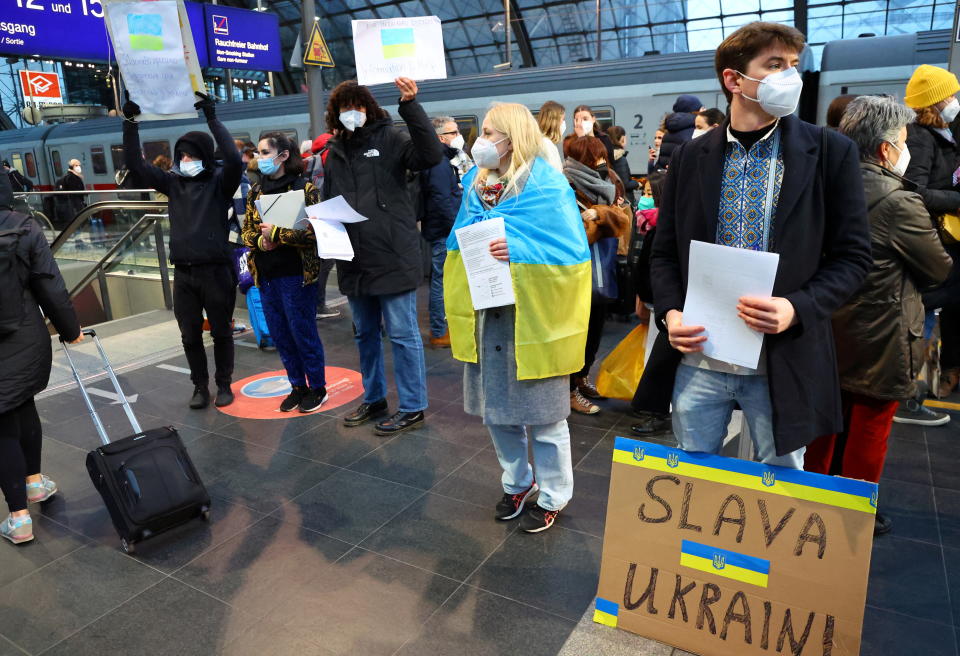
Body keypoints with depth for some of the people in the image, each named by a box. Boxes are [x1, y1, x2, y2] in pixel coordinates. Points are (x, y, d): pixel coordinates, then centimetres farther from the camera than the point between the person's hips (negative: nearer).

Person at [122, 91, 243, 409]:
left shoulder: (219, 181, -3)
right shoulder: (173, 182, 9)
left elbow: (234, 160, -22)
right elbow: (135, 163, 6)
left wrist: (212, 118, -22)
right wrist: (130, 122, -3)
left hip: (216, 270, -4)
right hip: (183, 272, 4)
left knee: (221, 332, 8)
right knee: (190, 335, 10)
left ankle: (224, 384, 23)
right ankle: (200, 386, 24)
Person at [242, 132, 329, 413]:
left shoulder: (304, 188, -8)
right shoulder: (255, 192, 11)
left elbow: (314, 232, -14)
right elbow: (247, 231, 14)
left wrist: (276, 233, -18)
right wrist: (260, 241, -7)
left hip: (296, 274, -6)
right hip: (266, 275, 6)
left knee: (303, 332, 2)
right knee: (279, 334, 11)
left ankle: (317, 387, 18)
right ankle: (297, 386, 26)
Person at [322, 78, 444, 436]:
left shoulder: (389, 139, -2)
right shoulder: (334, 152, 14)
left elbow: (431, 154, -20)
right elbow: (328, 203, 22)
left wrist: (410, 106, -25)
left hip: (392, 257, -6)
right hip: (354, 259, 7)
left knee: (402, 334, 0)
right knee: (365, 334, 17)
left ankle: (412, 407, 13)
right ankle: (373, 399, 33)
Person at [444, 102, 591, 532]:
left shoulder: (547, 185, -10)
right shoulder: (475, 184, 9)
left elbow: (569, 251, -14)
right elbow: (458, 245, 17)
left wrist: (519, 248, -25)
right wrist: (471, 241, -4)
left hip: (531, 318, -6)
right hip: (485, 316, 6)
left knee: (541, 414, 6)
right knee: (495, 410, 16)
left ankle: (552, 496, 26)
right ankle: (517, 483, 37)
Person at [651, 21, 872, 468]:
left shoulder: (830, 152, -1)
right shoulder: (691, 156, 4)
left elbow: (852, 256, -1)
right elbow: (666, 251, 7)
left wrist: (797, 308, -18)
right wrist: (670, 312, -10)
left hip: (783, 361, -1)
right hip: (699, 357, 2)